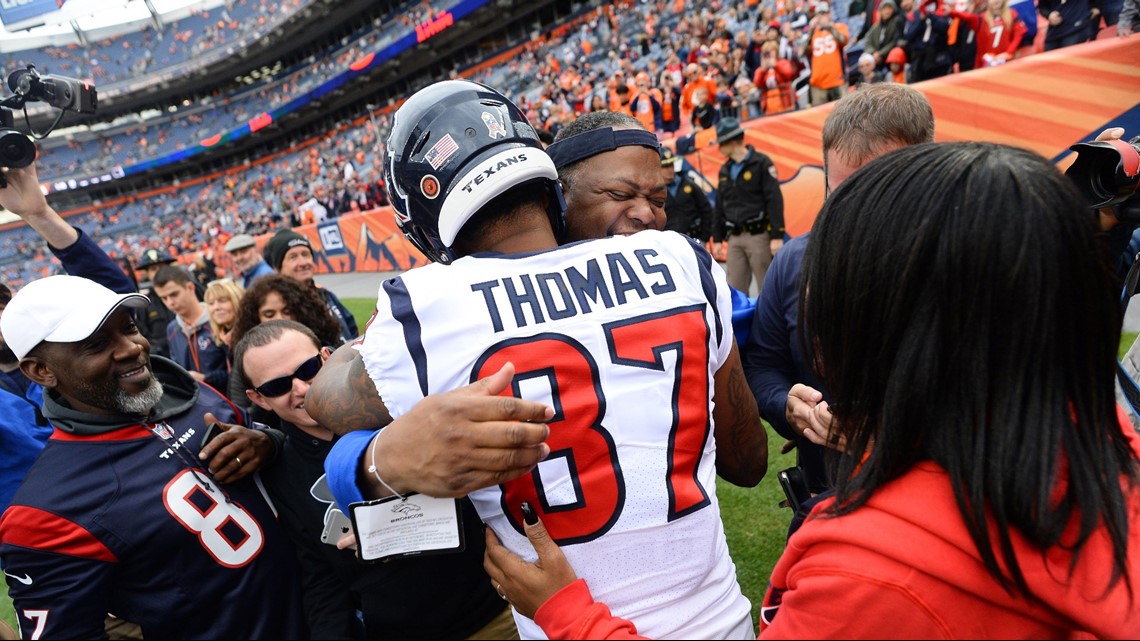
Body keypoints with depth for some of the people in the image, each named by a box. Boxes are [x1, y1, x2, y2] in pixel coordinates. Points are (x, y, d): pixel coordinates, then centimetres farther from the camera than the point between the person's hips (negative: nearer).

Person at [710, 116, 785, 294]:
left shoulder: (761, 163, -5)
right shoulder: (725, 170, 15)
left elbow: (774, 200, -11)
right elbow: (719, 206, 18)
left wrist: (777, 236, -15)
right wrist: (717, 239, 16)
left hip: (758, 235, -6)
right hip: (734, 238, 6)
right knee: (735, 291, 6)